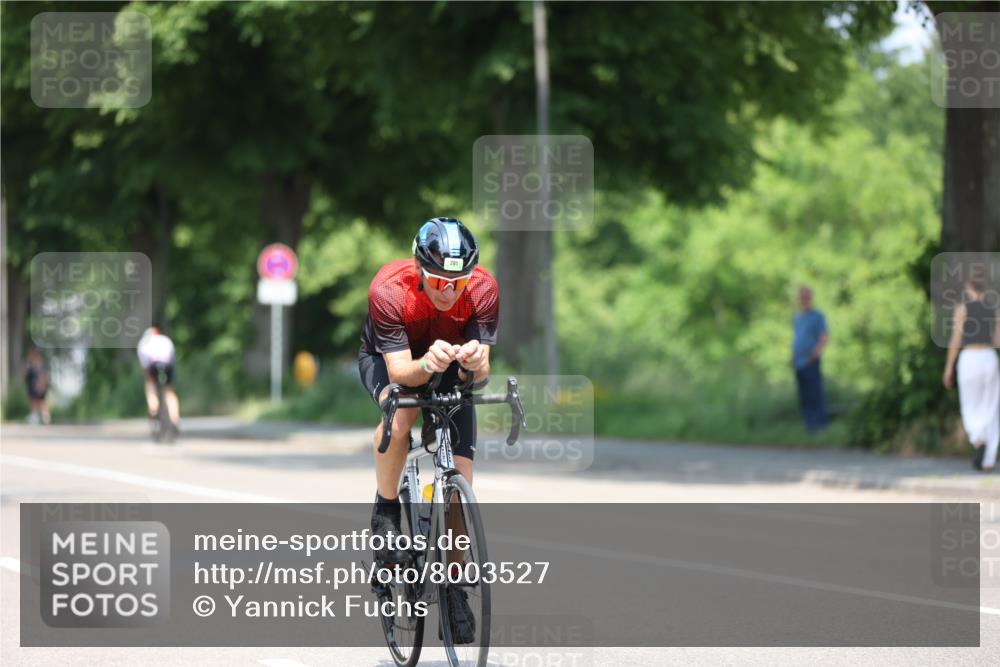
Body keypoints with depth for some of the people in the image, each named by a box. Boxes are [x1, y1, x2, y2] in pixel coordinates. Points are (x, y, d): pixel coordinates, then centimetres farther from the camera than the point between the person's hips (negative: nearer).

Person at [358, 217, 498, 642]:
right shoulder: (389, 289, -36)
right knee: (401, 411, -38)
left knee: (461, 476, -9)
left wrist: (474, 362, -53)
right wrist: (427, 364, -59)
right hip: (387, 358, -2)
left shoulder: (483, 289, -30)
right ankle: (386, 512, -15)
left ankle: (456, 587, 5)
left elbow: (480, 373, -30)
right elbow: (400, 371, -37)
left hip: (450, 371, 2)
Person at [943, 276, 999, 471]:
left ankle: (979, 441, -23)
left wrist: (948, 368, 0)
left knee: (971, 411, 8)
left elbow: (956, 340, -6)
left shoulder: (962, 308, -4)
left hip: (969, 360, -3)